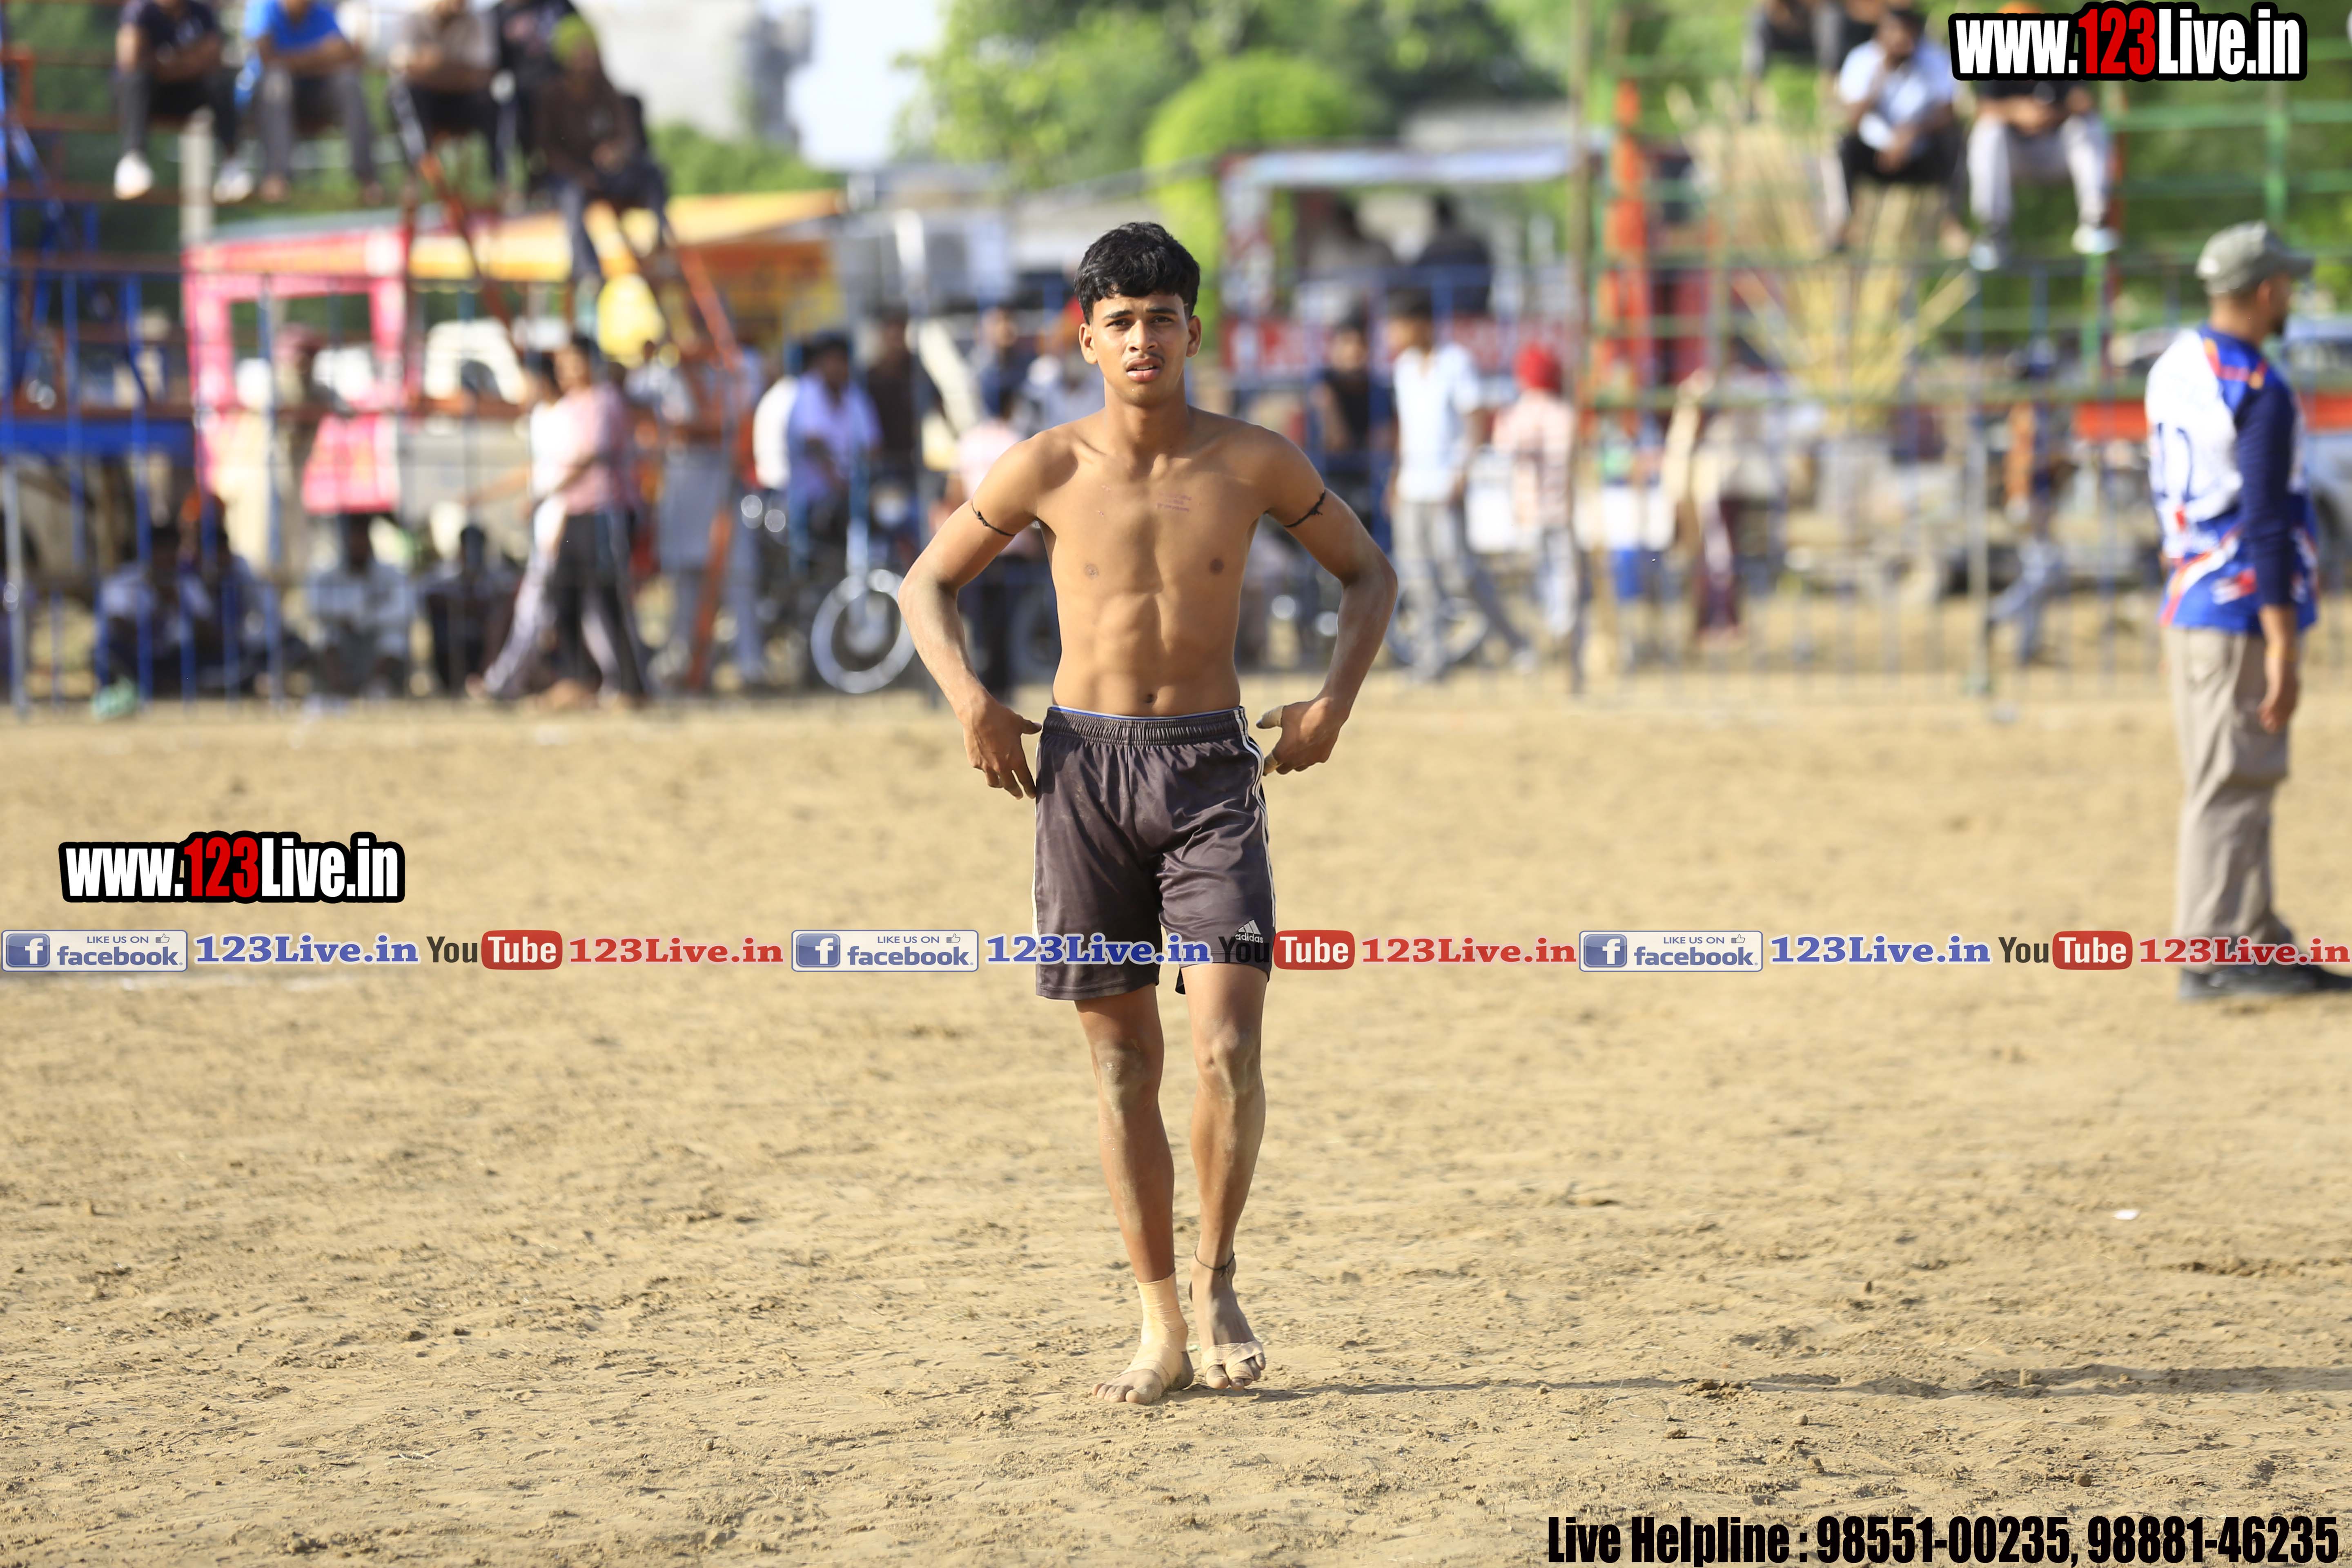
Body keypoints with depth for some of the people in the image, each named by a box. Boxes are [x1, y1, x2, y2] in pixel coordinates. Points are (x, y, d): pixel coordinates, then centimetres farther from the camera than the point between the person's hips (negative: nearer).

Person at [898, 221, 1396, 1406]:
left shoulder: (1253, 463, -1)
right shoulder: (1047, 469, -1)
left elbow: (1366, 573, 13)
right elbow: (927, 583, 11)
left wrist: (1334, 701, 0)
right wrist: (969, 697, -5)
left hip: (1210, 770, -1)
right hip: (1085, 764, 1)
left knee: (1228, 1048, -14)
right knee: (1121, 1056, 4)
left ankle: (1217, 1278, 9)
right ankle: (1161, 1328, 11)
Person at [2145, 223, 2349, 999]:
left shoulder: (2173, 368, 11)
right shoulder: (2260, 393, -16)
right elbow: (2265, 527, -20)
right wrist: (2283, 646, -19)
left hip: (2188, 607, 9)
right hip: (2242, 615, -9)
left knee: (2240, 782, 13)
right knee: (2231, 785, -6)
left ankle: (2260, 944, 17)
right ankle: (2210, 955, -6)